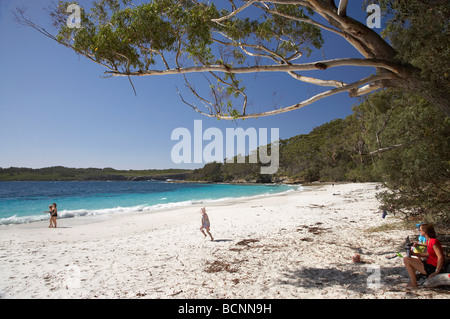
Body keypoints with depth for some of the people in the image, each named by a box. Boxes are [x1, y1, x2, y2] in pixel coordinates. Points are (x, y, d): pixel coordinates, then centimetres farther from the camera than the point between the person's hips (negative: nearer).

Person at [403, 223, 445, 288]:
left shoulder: (434, 242, -23)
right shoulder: (428, 241, 8)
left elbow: (441, 258, -27)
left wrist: (436, 272, -21)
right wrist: (414, 254, 11)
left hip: (432, 268, -11)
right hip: (429, 264, 11)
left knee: (406, 260, -16)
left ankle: (413, 283, -7)